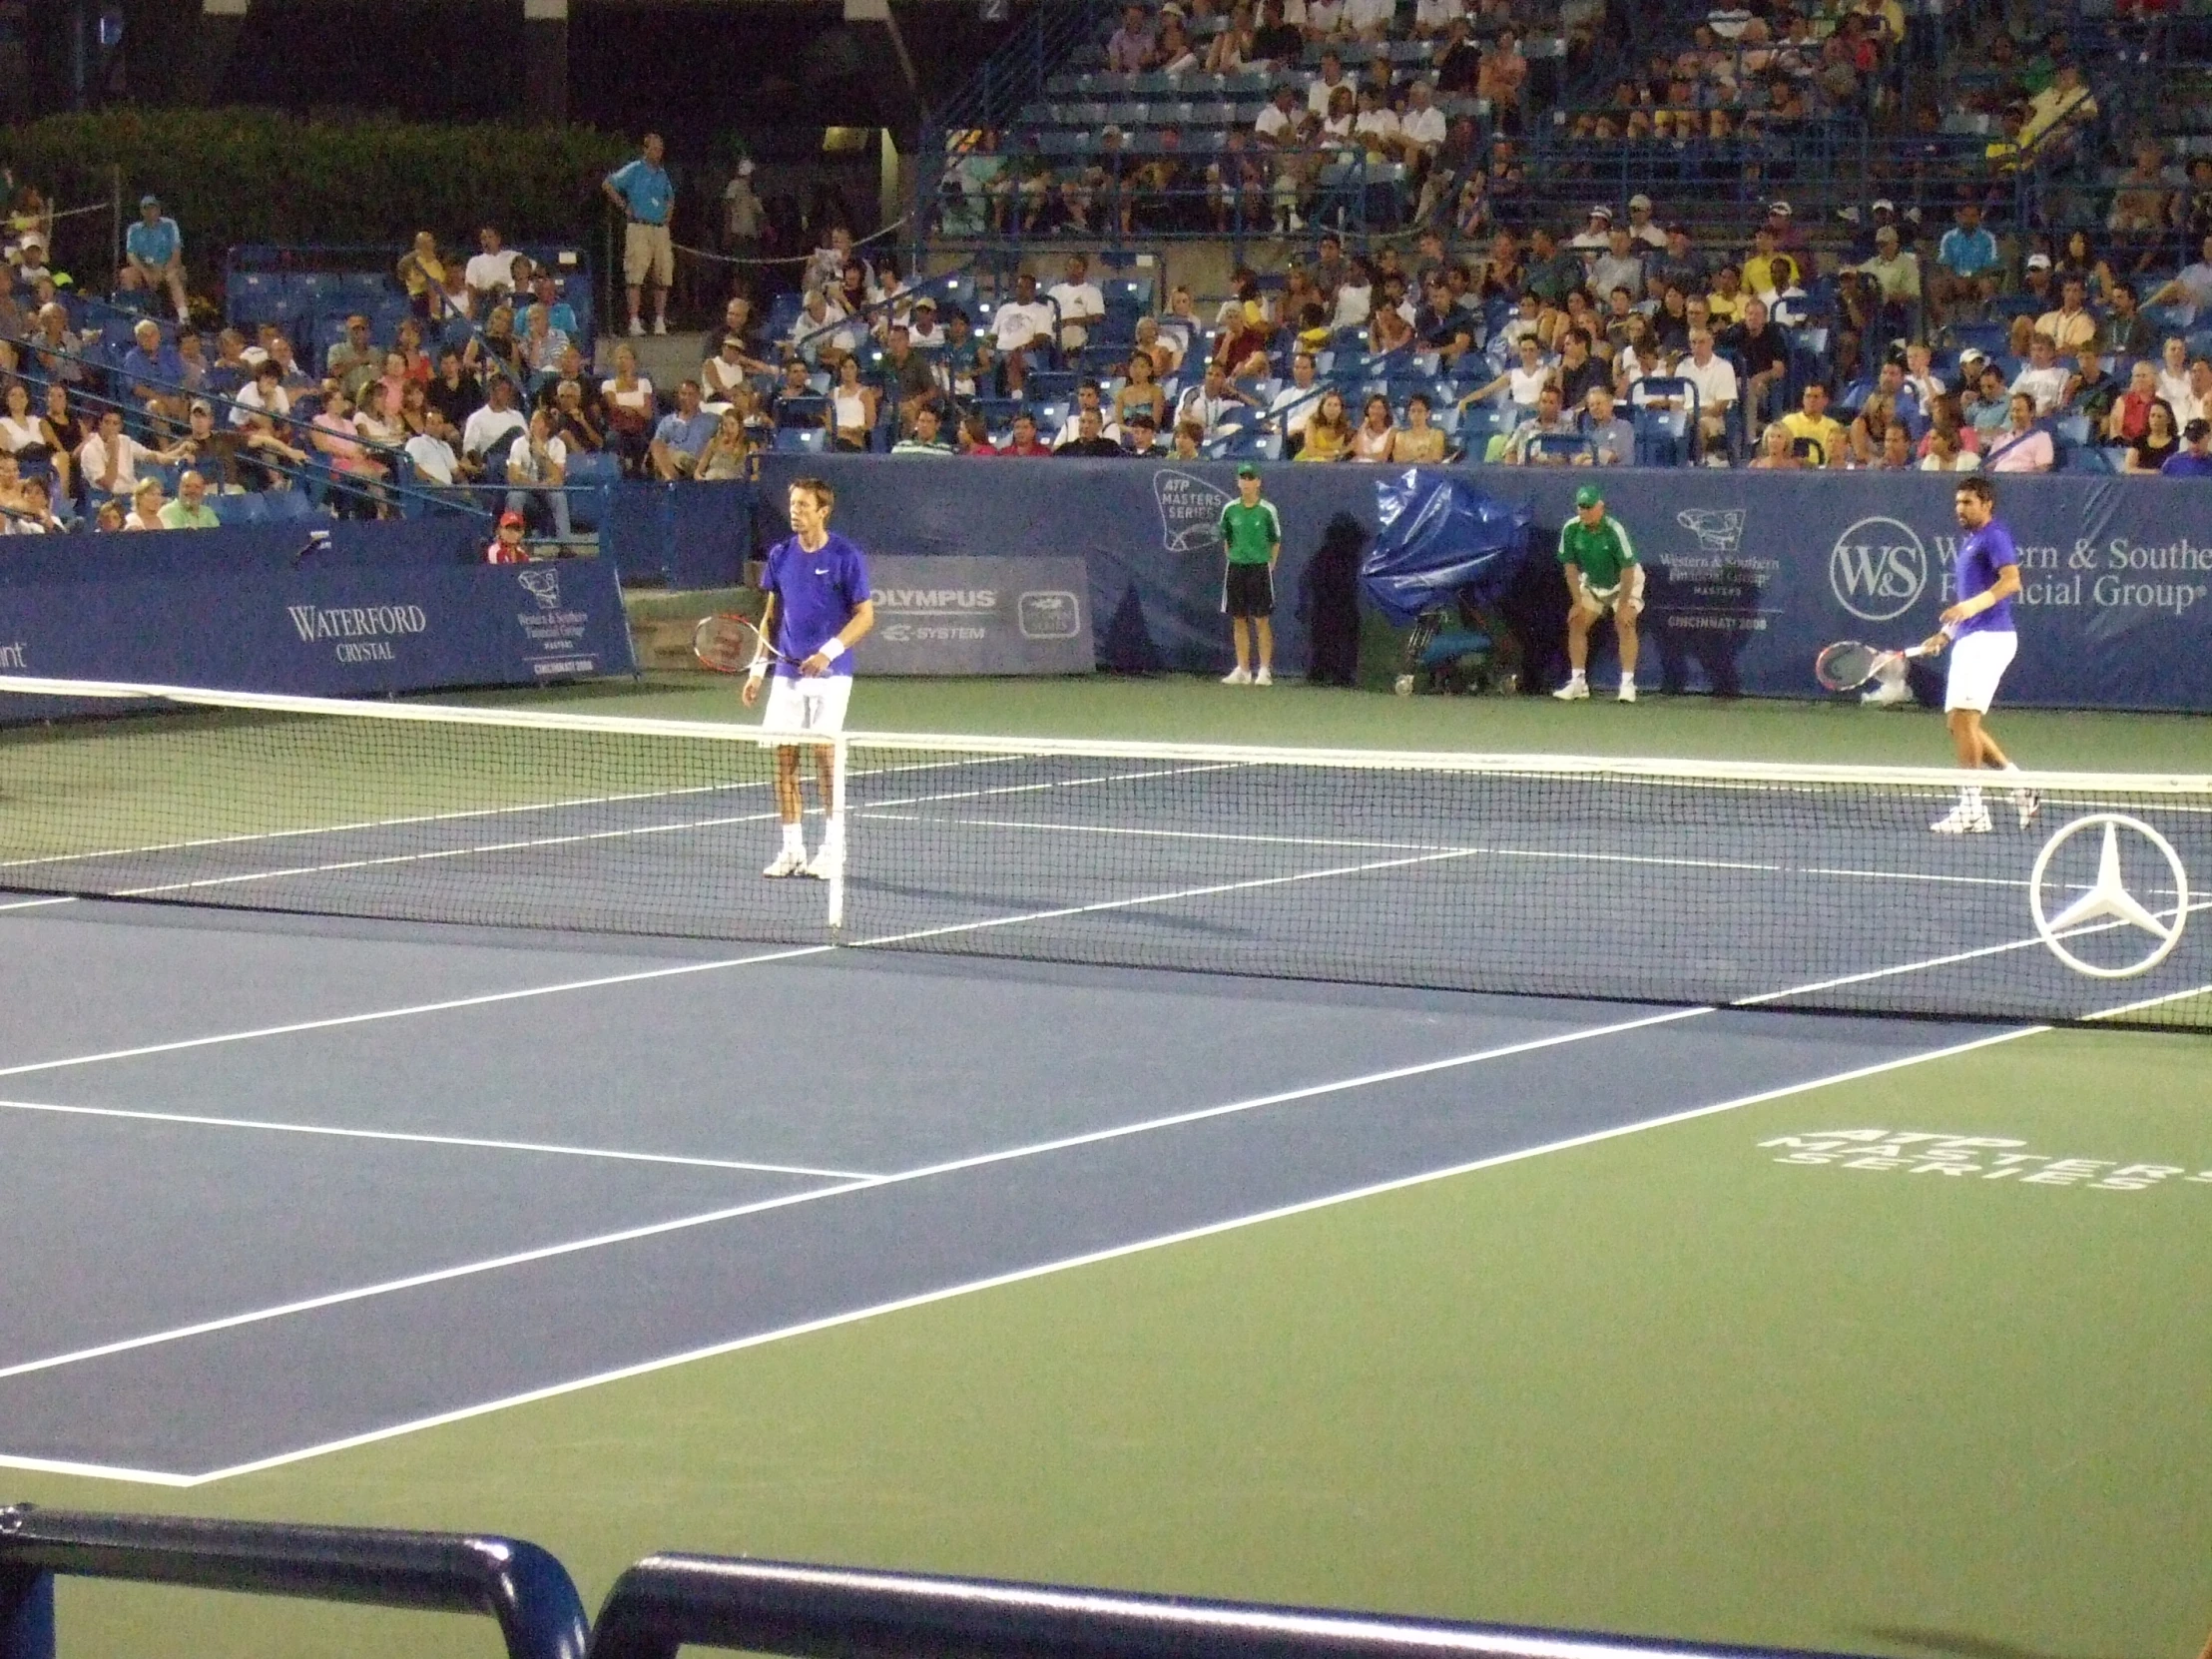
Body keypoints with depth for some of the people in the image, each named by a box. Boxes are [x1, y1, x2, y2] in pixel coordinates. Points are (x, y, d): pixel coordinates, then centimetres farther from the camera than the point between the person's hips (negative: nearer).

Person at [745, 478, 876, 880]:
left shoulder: (846, 557, -7)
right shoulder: (780, 555, 8)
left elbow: (865, 615, -7)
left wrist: (828, 652, -19)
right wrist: (757, 669, 10)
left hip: (829, 672, -5)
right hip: (788, 672, 5)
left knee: (825, 752, -7)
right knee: (784, 756, 2)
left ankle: (833, 850, 2)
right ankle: (792, 850, 10)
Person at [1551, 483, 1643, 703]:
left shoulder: (1614, 530, -32)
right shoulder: (1571, 529, -20)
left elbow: (1627, 569, -28)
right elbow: (1570, 567, -10)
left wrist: (1623, 605, -27)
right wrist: (1577, 602, -12)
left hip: (1624, 582, -5)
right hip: (1592, 584, 5)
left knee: (1625, 624, -20)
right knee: (1576, 623, -3)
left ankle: (1627, 683, -19)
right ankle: (1578, 683, 3)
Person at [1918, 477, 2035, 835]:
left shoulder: (1994, 537, -7)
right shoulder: (1969, 544, 22)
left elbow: (2011, 580, -22)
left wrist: (1974, 605, -33)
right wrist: (1945, 634, 21)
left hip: (1989, 637, -10)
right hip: (1968, 640, 10)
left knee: (1963, 716, -14)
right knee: (1957, 722, 9)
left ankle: (1972, 808, -13)